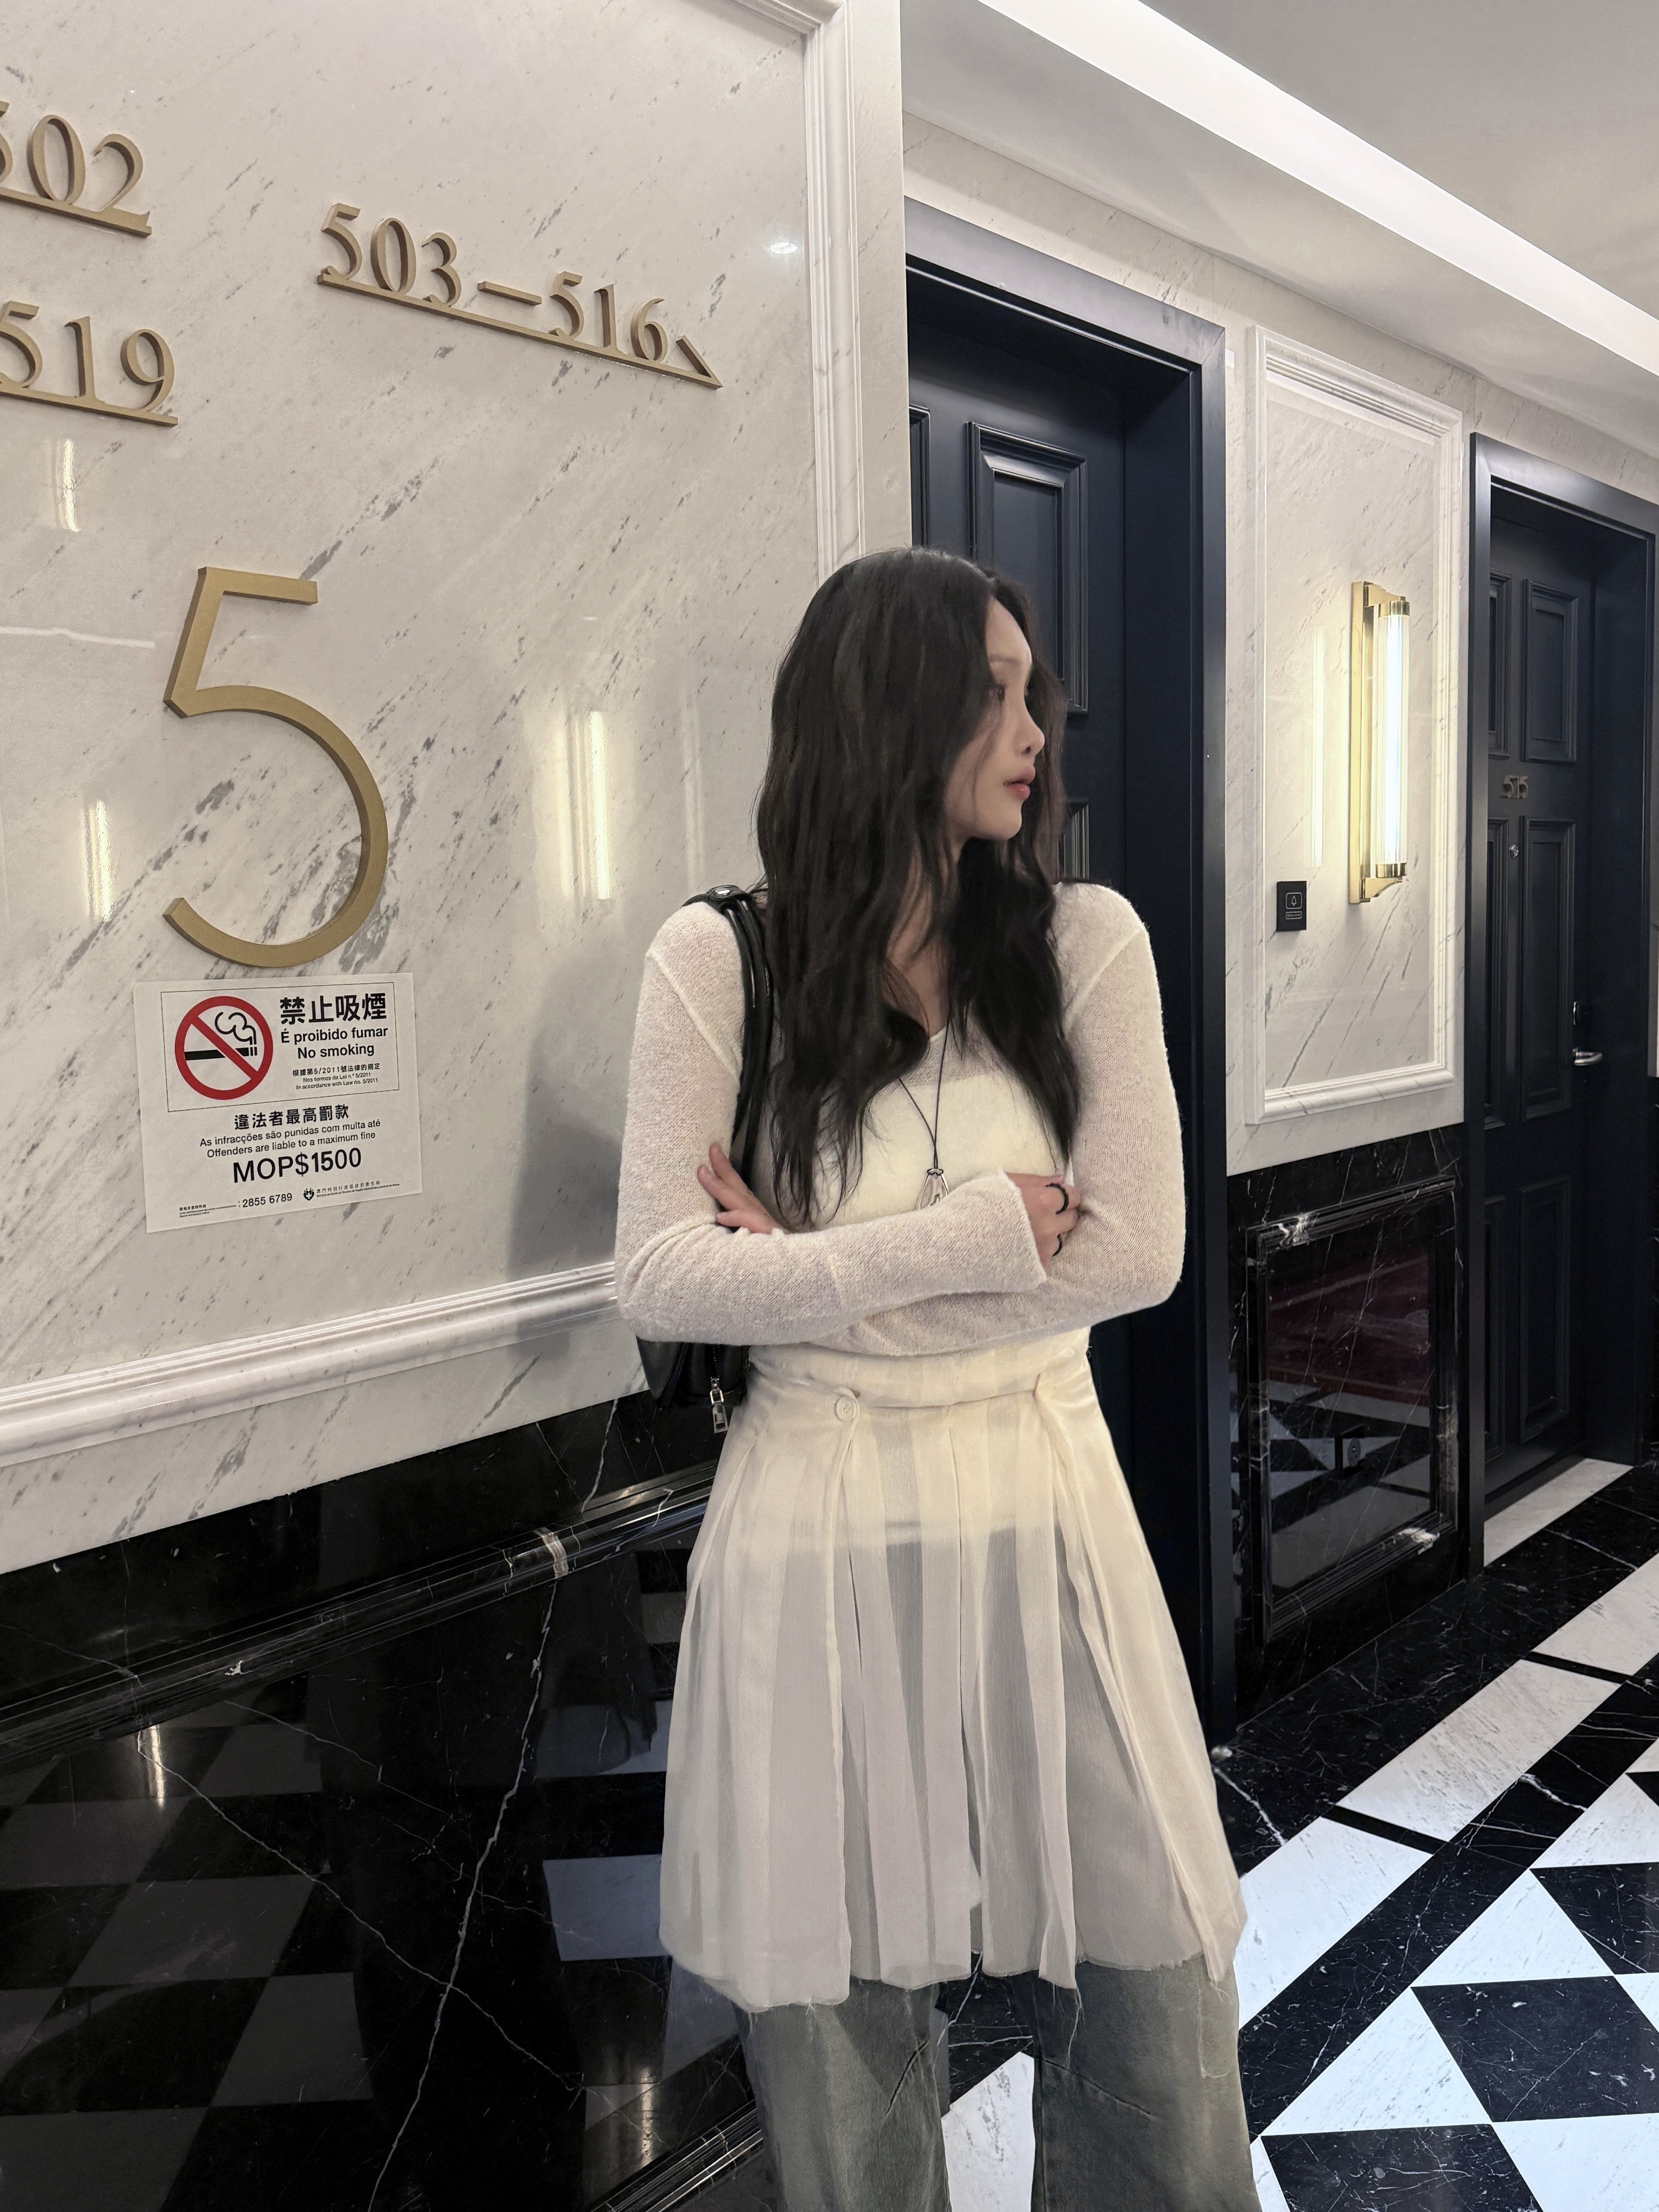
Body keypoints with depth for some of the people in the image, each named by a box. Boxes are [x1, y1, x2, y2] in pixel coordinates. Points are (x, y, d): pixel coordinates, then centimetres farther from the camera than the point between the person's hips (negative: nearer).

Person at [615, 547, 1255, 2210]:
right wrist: (975, 1235, -14)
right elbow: (657, 1277, -10)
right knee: (833, 2054, 13)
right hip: (817, 1545, -1)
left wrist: (813, 1273, -12)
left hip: (1046, 1525, 2)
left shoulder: (1083, 942, -1)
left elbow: (1139, 1252, -8)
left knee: (1156, 2039, 11)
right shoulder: (719, 961, -5)